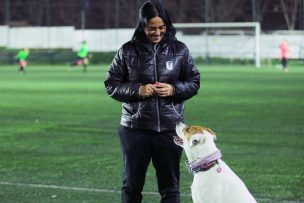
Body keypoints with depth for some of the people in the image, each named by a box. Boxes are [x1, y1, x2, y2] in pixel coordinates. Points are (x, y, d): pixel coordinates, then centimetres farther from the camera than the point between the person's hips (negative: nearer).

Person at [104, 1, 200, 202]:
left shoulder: (179, 50, 1)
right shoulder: (128, 51, -2)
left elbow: (194, 82, 7)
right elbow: (111, 84, 2)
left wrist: (174, 89, -13)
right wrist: (137, 90, -15)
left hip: (170, 128, 1)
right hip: (135, 128, 0)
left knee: (170, 186, 6)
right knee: (132, 185, 8)